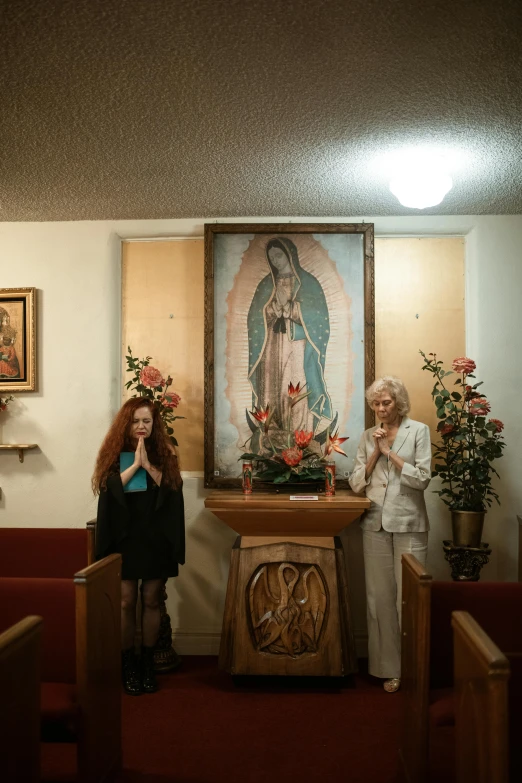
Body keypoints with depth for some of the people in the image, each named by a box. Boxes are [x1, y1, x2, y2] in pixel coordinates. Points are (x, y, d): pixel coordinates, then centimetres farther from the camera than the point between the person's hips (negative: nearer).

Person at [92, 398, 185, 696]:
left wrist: (148, 465, -18)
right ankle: (128, 662, 19)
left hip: (156, 538, 1)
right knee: (127, 602, 3)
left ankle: (148, 661, 22)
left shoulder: (164, 453, 3)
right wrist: (135, 464, -19)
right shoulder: (115, 453, 1)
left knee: (151, 600, 7)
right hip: (124, 538, 0)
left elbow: (173, 490, -9)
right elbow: (110, 488, -12)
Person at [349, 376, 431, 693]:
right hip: (376, 524, 3)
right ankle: (390, 667, 16)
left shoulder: (418, 431, 0)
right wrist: (376, 452, -6)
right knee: (381, 596, 6)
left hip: (409, 524, -3)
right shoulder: (369, 436, 10)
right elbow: (357, 484, 5)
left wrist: (389, 451, -9)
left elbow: (422, 479, -8)